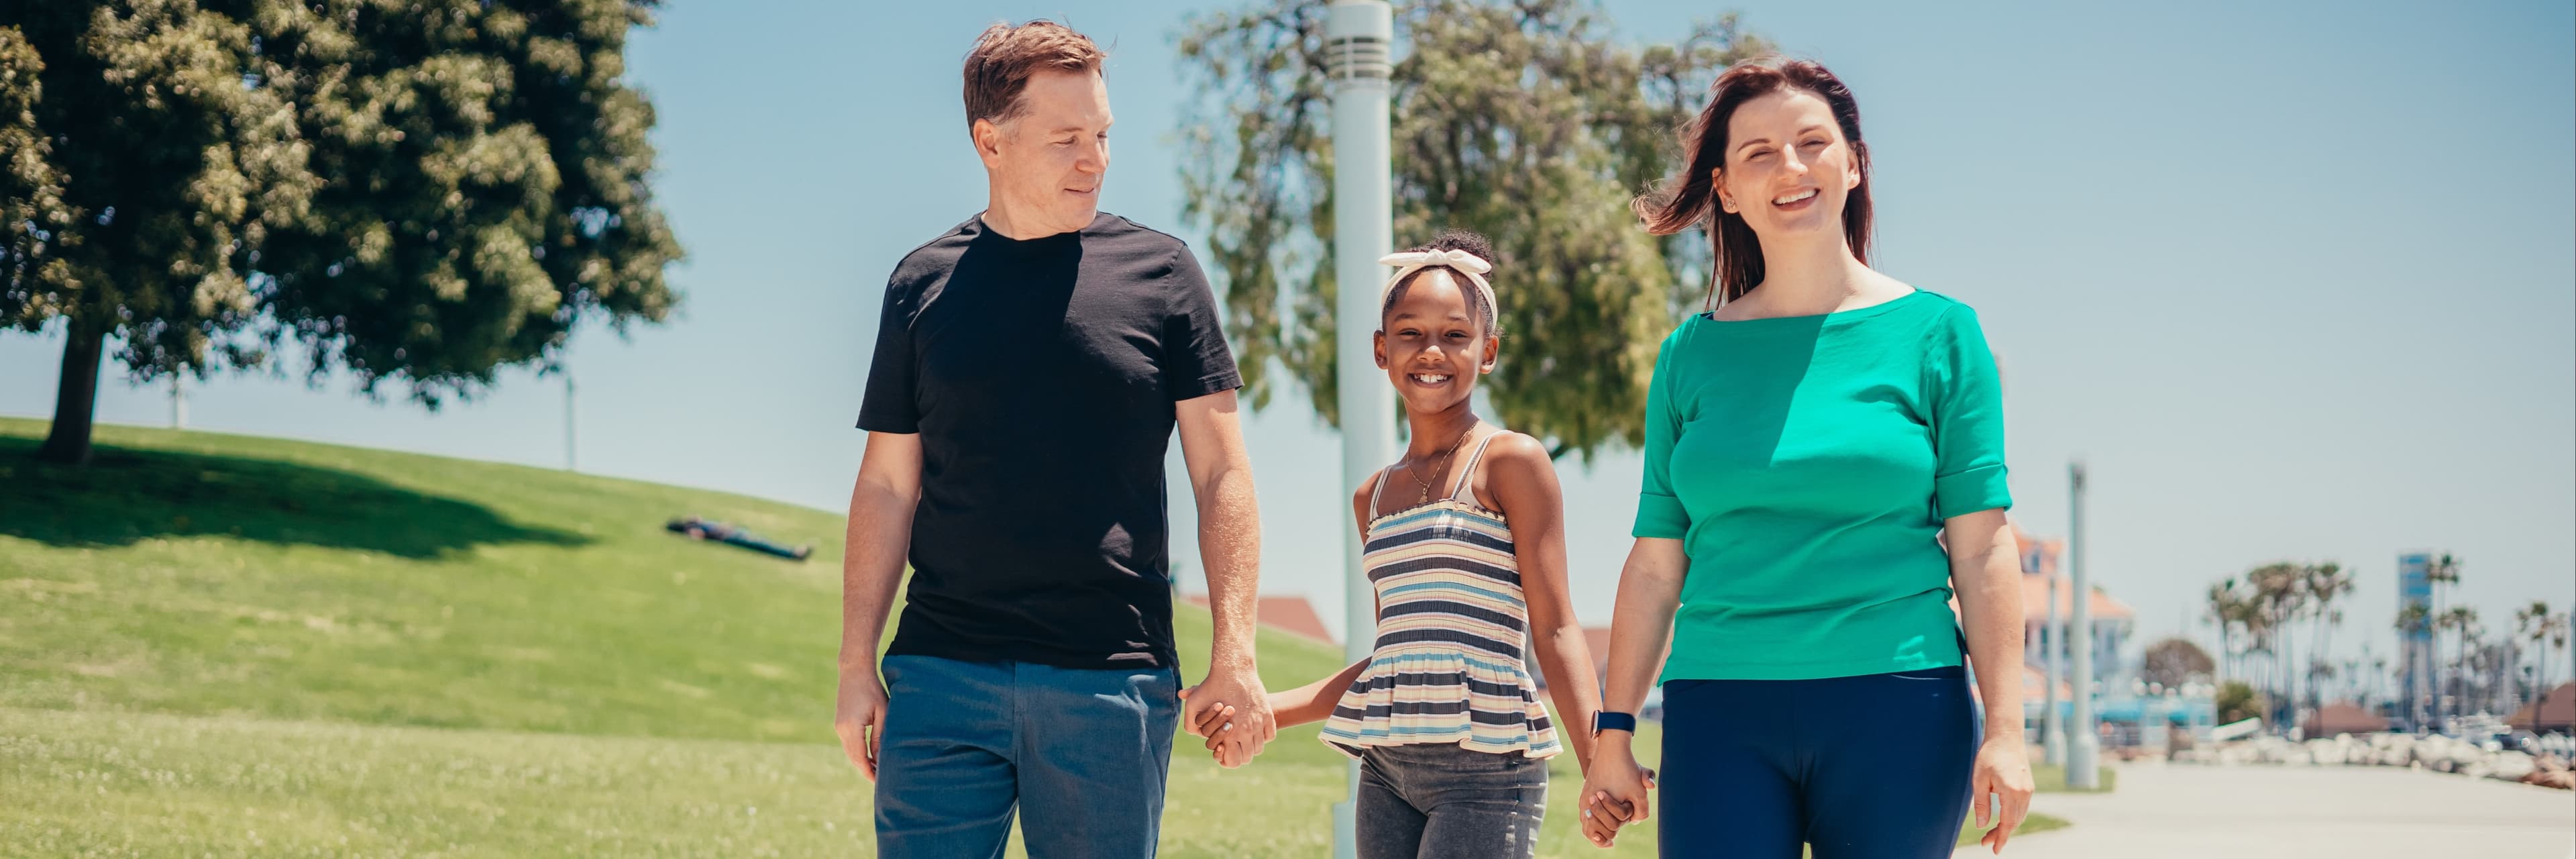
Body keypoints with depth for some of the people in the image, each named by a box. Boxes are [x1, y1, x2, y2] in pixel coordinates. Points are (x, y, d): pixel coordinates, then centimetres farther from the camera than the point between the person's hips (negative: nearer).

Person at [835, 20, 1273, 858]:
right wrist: (857, 666, 5)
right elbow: (887, 488, 11)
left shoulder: (1160, 272, 4)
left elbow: (1221, 474, 3)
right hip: (941, 678, 1)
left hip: (1113, 680, -1)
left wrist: (1234, 658, -6)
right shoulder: (924, 285, 8)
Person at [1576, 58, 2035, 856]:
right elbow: (1656, 562, 11)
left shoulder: (1936, 333, 5)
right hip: (1720, 710, 1)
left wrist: (2004, 731, -6)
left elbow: (1981, 550, 1)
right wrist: (1613, 733, 7)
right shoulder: (1692, 354, 10)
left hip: (1894, 706, -1)